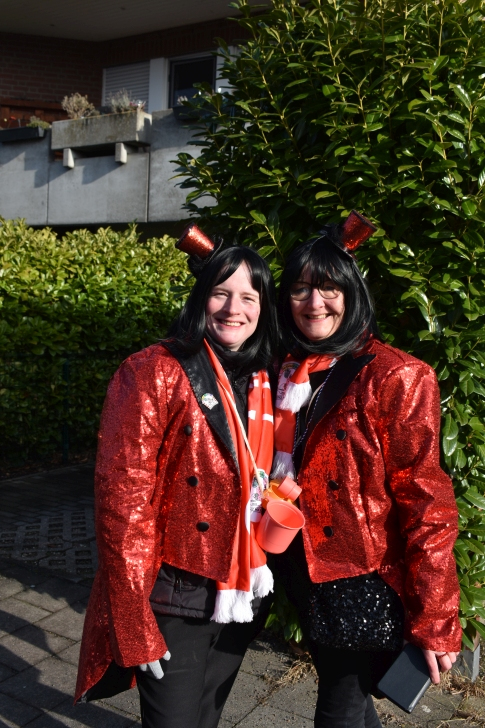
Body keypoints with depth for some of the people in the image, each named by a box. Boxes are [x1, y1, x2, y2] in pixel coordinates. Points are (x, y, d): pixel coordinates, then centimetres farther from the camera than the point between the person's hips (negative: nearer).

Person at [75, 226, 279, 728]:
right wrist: (136, 622, -18)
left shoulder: (261, 382, 4)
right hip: (175, 602, -5)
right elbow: (123, 501, -18)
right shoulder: (154, 374, -15)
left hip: (243, 595, 6)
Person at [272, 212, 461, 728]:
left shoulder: (395, 379, -17)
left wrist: (435, 623, -16)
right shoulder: (288, 374, 4)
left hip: (367, 586, -6)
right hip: (307, 574, 6)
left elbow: (425, 506, -17)